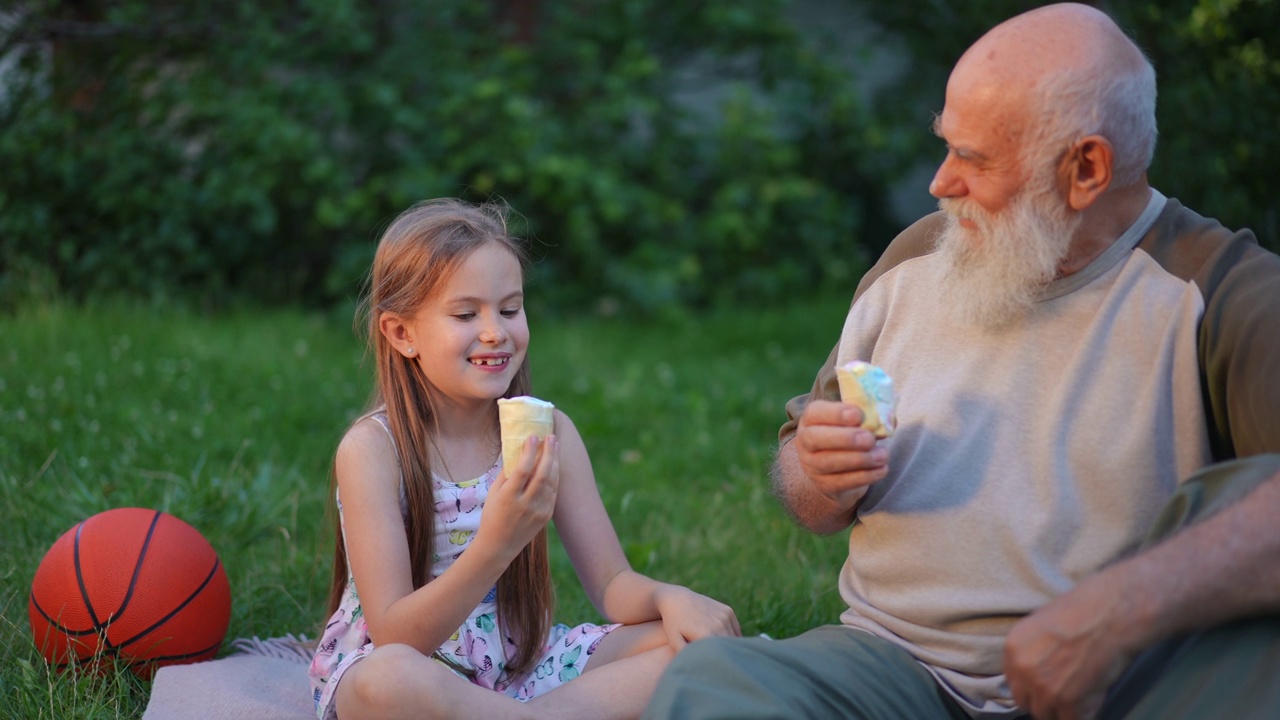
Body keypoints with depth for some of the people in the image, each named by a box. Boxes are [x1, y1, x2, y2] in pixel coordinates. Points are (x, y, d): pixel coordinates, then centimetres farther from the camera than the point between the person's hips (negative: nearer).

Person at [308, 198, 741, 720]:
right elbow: (394, 638, -19)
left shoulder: (548, 432, -2)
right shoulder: (373, 447, -15)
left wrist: (669, 597, -25)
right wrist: (496, 545, -35)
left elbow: (613, 585, -1)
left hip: (522, 666, 4)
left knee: (700, 633, -12)